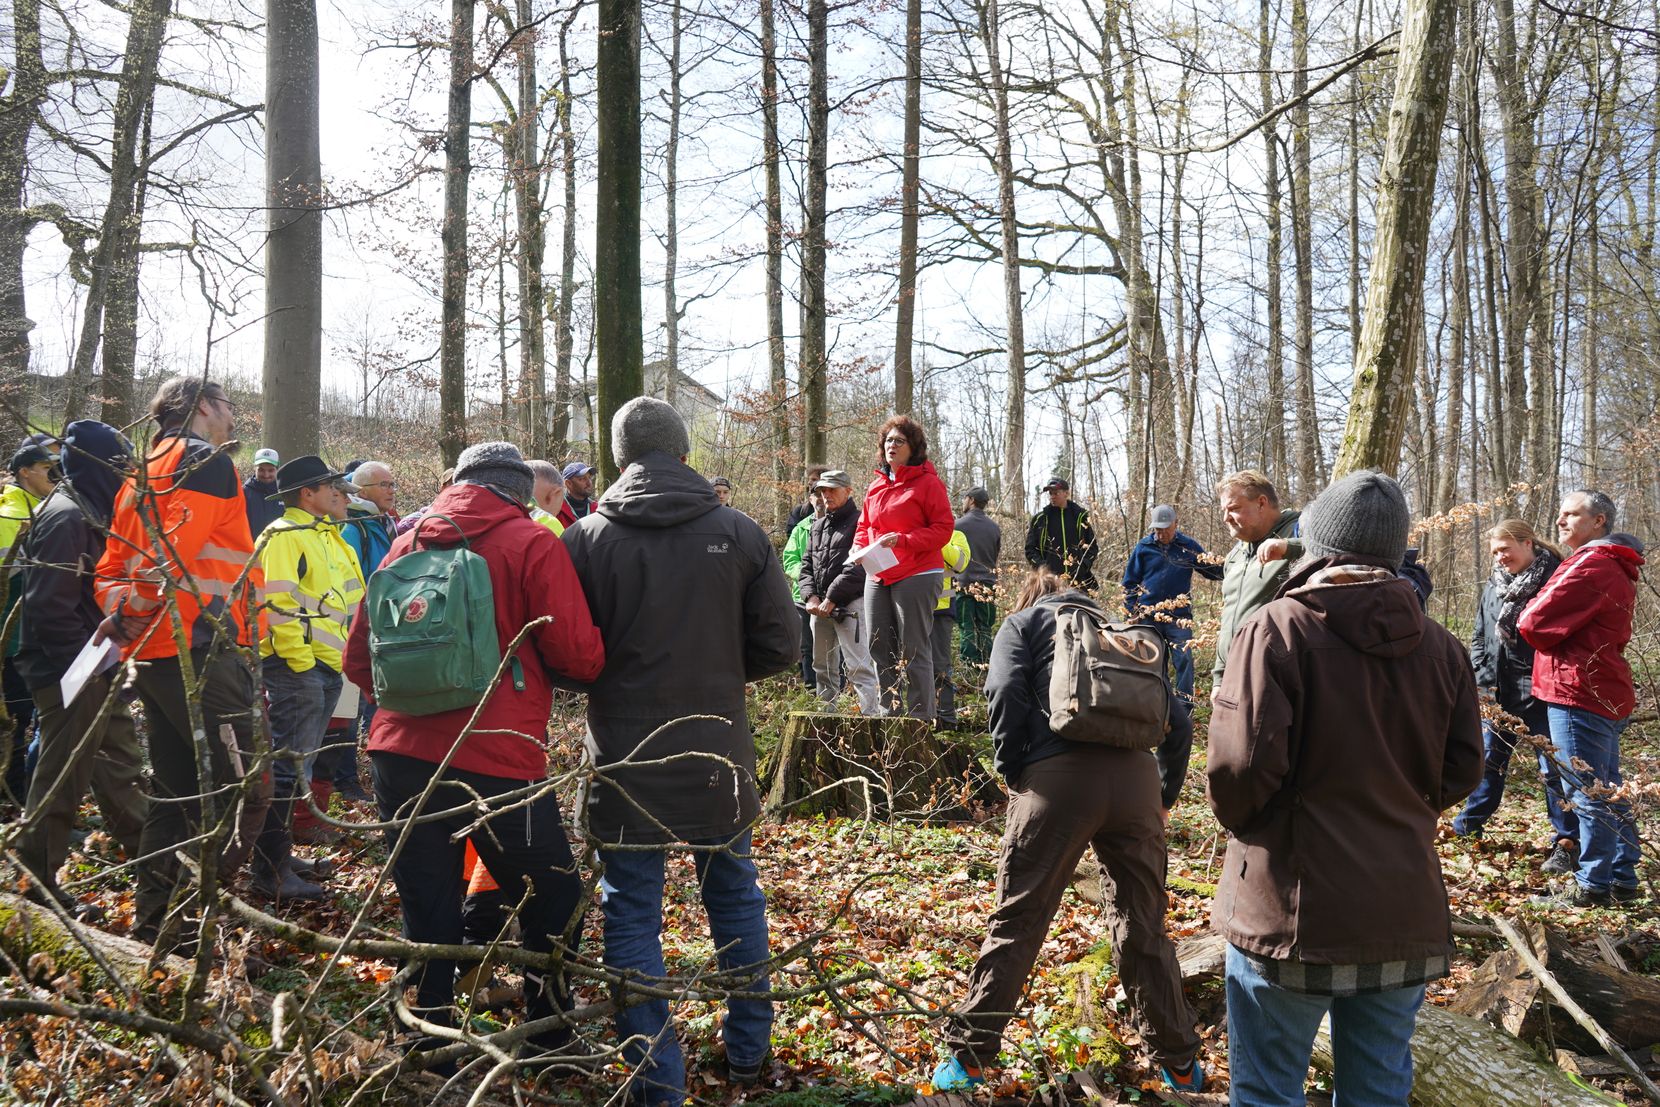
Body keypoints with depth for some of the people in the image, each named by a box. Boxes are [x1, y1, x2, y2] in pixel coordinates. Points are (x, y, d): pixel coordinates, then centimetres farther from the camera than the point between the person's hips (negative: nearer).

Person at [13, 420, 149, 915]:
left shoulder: (88, 512, 13)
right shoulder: (66, 517, -18)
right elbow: (50, 607, -24)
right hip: (72, 676, -10)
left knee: (121, 766, 19)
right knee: (63, 779, 0)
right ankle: (38, 885, 11)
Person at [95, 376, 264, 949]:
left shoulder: (141, 475, 24)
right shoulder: (206, 460, -5)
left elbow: (112, 566, 19)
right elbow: (177, 546, -18)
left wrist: (120, 609, 4)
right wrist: (131, 611, -11)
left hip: (151, 654, 10)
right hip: (200, 649, -10)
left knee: (175, 790, 15)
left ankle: (153, 922, 21)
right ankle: (195, 915, -11)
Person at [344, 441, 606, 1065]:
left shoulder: (406, 545, 10)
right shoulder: (531, 544, -4)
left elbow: (359, 661, 15)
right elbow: (579, 658, -8)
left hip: (400, 757, 5)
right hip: (497, 765, -5)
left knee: (426, 915, 16)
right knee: (553, 908, 14)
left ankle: (430, 1052, 27)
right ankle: (548, 1044, 25)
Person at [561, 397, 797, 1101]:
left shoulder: (585, 540, -8)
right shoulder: (739, 533, -5)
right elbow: (779, 646, -2)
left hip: (625, 759, -2)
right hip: (718, 753, 2)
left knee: (632, 913, 9)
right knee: (734, 893, 20)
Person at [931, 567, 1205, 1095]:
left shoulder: (1023, 621, 17)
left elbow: (1006, 694, -3)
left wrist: (1011, 774, 7)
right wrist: (1162, 792, 27)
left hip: (1058, 774, -4)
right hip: (1137, 775, 4)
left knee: (1017, 922, 4)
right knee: (1143, 927, 16)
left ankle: (969, 1057, 10)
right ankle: (1179, 1063, 25)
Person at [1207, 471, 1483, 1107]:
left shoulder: (1278, 627, -13)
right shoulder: (1441, 647, 3)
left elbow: (1241, 764, -20)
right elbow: (1461, 770, 8)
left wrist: (1237, 819, 1)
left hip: (1293, 913, -5)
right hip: (1408, 917, 5)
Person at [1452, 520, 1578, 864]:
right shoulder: (1493, 586, 11)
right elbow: (1479, 637, 17)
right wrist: (1483, 677, 6)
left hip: (1541, 691, -6)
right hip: (1498, 691, 6)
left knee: (1553, 767, 0)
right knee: (1488, 760, 13)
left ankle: (1567, 842, 9)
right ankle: (1467, 827, 23)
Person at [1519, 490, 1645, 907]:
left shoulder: (1591, 565, -16)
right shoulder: (1616, 568, 19)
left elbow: (1534, 624, -18)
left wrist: (1531, 610, 4)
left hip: (1579, 692, -10)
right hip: (1607, 694, 10)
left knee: (1588, 794, -4)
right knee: (1608, 792, 16)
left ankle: (1593, 886, 2)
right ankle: (1623, 880, 23)